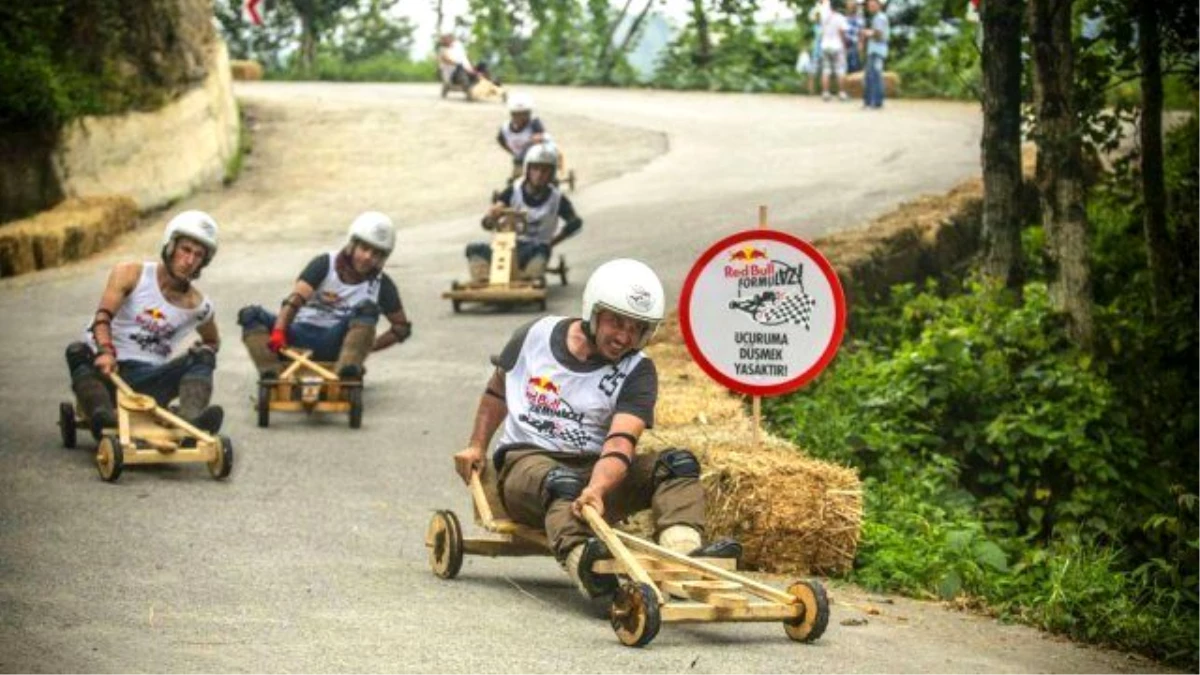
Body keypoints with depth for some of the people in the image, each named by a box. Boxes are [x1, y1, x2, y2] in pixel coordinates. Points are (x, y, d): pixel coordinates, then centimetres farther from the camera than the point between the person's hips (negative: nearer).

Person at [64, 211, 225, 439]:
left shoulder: (198, 306, 9)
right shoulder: (130, 274, 1)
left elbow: (213, 341, 30)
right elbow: (103, 315, -15)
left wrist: (204, 351, 3)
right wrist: (105, 352, -36)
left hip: (148, 380, 2)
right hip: (107, 369, -2)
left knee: (203, 358, -19)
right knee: (78, 352, -32)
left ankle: (191, 416, -48)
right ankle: (102, 413, -59)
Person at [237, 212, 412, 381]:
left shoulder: (381, 285, 4)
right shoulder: (325, 264, 1)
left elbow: (402, 327, 10)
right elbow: (295, 299, -14)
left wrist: (368, 346, -2)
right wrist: (278, 333, -31)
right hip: (302, 334, 1)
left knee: (367, 310, -26)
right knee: (250, 314, -22)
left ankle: (347, 372, -46)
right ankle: (271, 374, -44)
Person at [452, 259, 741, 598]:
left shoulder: (636, 372, -2)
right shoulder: (537, 336, 4)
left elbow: (620, 443, -20)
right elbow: (498, 391, 23)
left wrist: (596, 489, -39)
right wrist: (477, 447, 14)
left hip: (595, 470, 2)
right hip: (527, 461, -2)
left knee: (679, 463, -21)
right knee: (562, 482, -39)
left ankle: (683, 551, -50)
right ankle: (582, 563, -70)